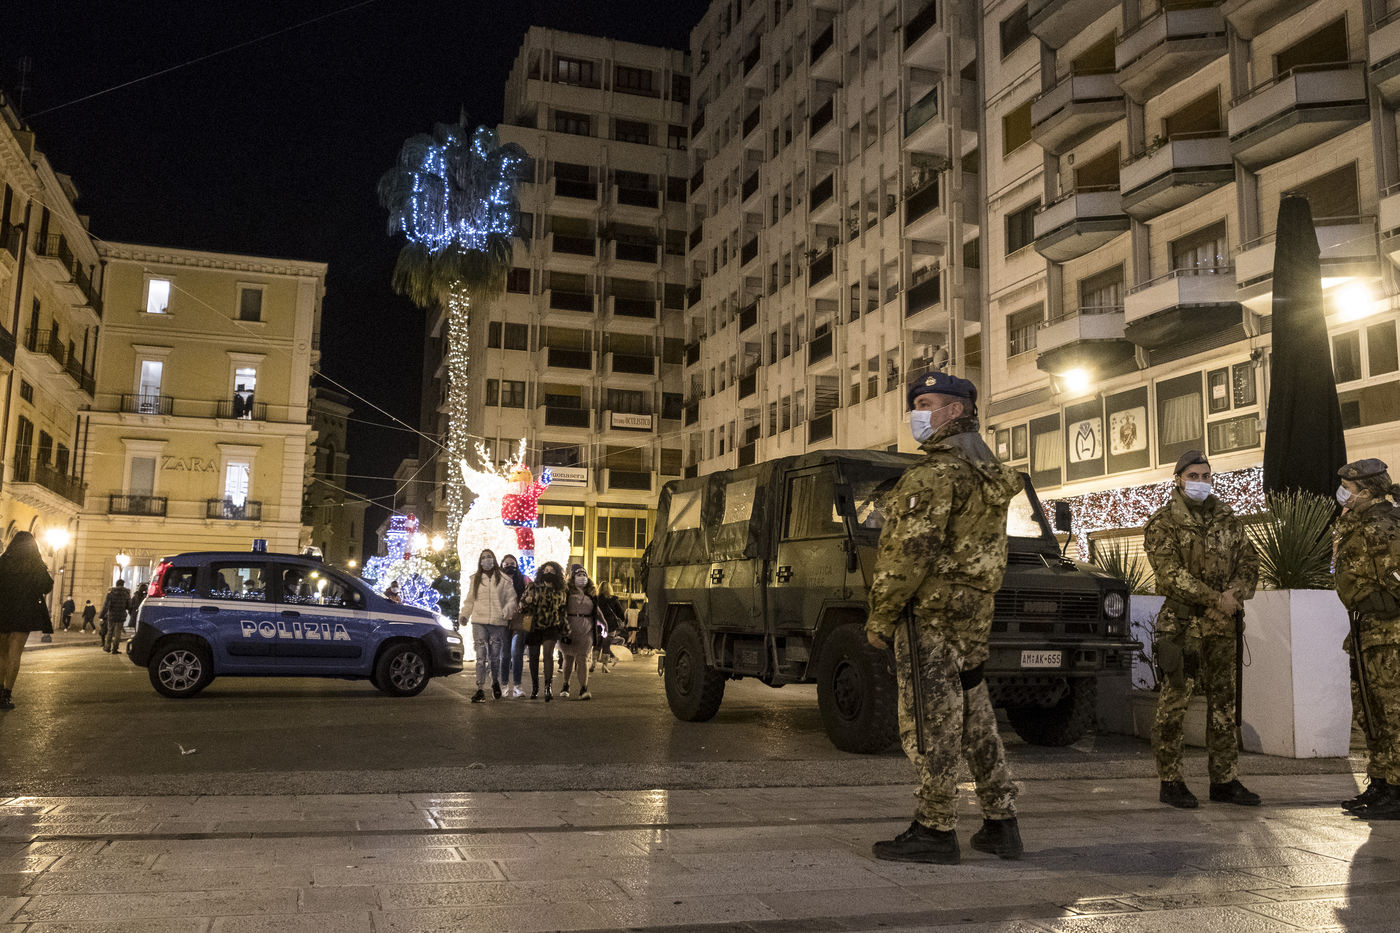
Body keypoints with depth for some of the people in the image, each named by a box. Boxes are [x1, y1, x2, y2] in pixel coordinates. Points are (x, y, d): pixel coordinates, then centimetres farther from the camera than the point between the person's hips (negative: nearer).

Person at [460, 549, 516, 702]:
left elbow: (511, 598, 6)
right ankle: (480, 690, -6)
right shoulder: (475, 579, 14)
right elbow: (469, 600, 17)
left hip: (497, 622, -1)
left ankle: (496, 683, 29)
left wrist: (507, 610, -13)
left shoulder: (503, 579, 6)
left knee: (495, 656, 5)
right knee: (481, 656, -6)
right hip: (479, 622, 1)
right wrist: (464, 614, 3)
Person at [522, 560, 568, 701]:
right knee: (534, 657, 7)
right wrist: (527, 601, -22)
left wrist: (566, 629, 15)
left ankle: (548, 687, -18)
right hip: (534, 626, 0)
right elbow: (521, 602, 2)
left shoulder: (561, 591, 8)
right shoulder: (533, 587, 3)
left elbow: (564, 611, 15)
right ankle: (534, 687, 23)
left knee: (548, 653, -17)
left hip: (551, 627, 0)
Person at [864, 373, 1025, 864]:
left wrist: (880, 615, -14)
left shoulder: (938, 470, -15)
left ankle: (935, 831, 3)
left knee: (930, 721, -3)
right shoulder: (987, 470, 16)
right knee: (974, 716, 15)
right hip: (973, 608, 10)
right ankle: (1001, 824, 21)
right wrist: (970, 604, 20)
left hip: (930, 609, -10)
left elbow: (912, 551, -20)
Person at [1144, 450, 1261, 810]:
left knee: (1223, 702, 9)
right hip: (1182, 624, -5)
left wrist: (1235, 593, -9)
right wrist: (1216, 599, -17)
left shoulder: (1226, 519, 13)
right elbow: (1172, 575, -13)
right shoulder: (1163, 523, -4)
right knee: (1174, 703, -3)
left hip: (1222, 624, 5)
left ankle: (1225, 781, 18)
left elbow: (1249, 561, 10)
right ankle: (1170, 782, 4)